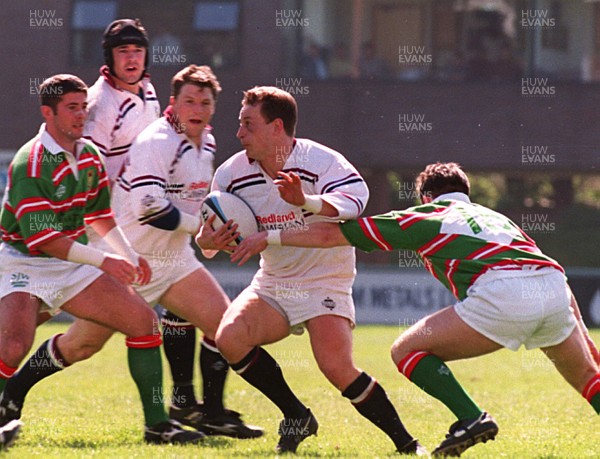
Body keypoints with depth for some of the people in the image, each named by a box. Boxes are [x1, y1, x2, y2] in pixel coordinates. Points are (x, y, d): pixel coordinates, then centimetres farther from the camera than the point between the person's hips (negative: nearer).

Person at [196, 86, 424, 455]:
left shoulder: (320, 161, -17)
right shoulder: (232, 174, -3)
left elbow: (355, 197, -35)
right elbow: (212, 229, 7)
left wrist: (307, 202, -53)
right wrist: (207, 241, -19)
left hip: (324, 283, -5)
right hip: (271, 284, 5)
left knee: (338, 369, -24)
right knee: (229, 338, -20)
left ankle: (406, 442, -7)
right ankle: (296, 416, -2)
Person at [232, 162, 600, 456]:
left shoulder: (424, 217, 21)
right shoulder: (496, 217, 36)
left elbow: (331, 235, 21)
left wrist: (270, 237, 31)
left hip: (501, 294, -5)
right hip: (556, 287, 6)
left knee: (407, 351, 9)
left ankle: (471, 418, -7)